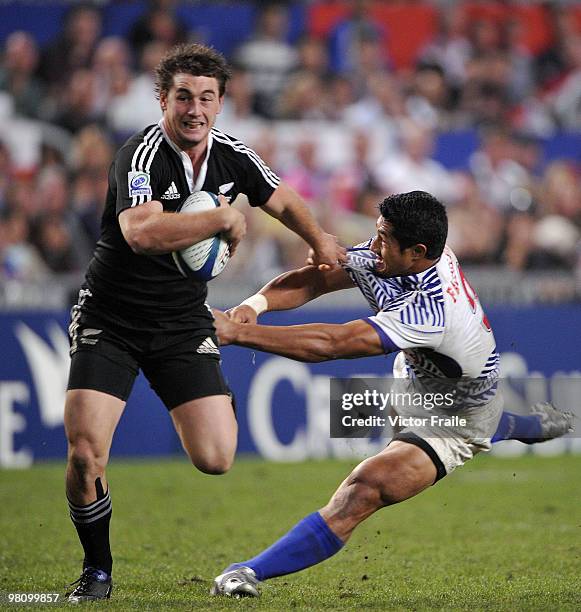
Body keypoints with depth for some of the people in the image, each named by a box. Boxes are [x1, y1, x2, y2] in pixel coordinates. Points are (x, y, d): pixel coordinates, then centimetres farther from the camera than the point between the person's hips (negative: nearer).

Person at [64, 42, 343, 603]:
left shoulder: (232, 157, -1)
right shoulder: (141, 156, -20)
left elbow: (282, 201, 22)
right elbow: (141, 233, -39)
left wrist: (320, 241, 23)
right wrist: (223, 219, -30)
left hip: (184, 324, 4)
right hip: (110, 320, -4)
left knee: (215, 459, -8)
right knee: (84, 453, -17)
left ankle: (221, 400, 30)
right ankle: (97, 571, 8)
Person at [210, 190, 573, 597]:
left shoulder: (430, 310, -43)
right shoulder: (391, 257, -21)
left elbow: (332, 344, -48)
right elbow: (313, 280, -18)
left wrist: (236, 332, -49)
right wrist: (256, 303, -39)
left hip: (453, 423, -9)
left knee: (363, 492, -27)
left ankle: (254, 572, -27)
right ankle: (535, 424, 70)